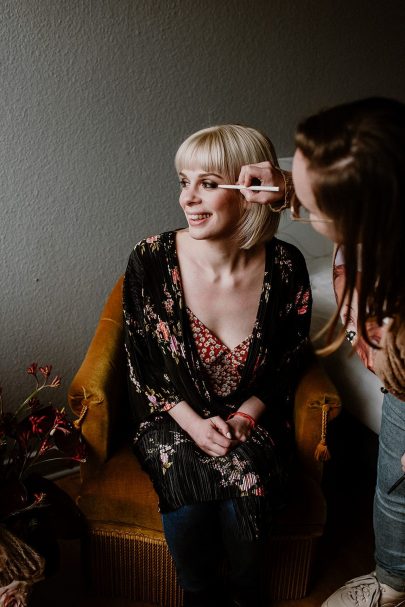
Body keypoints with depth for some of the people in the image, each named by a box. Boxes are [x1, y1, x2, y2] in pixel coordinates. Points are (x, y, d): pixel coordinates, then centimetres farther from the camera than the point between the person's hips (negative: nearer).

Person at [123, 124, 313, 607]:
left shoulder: (285, 267, -13)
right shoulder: (150, 262, -15)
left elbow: (293, 356, 0)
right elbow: (141, 363, -5)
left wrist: (248, 414, -13)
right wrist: (194, 423, -15)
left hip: (253, 417, 1)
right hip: (172, 418, 0)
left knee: (244, 474, -26)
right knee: (187, 488, -26)